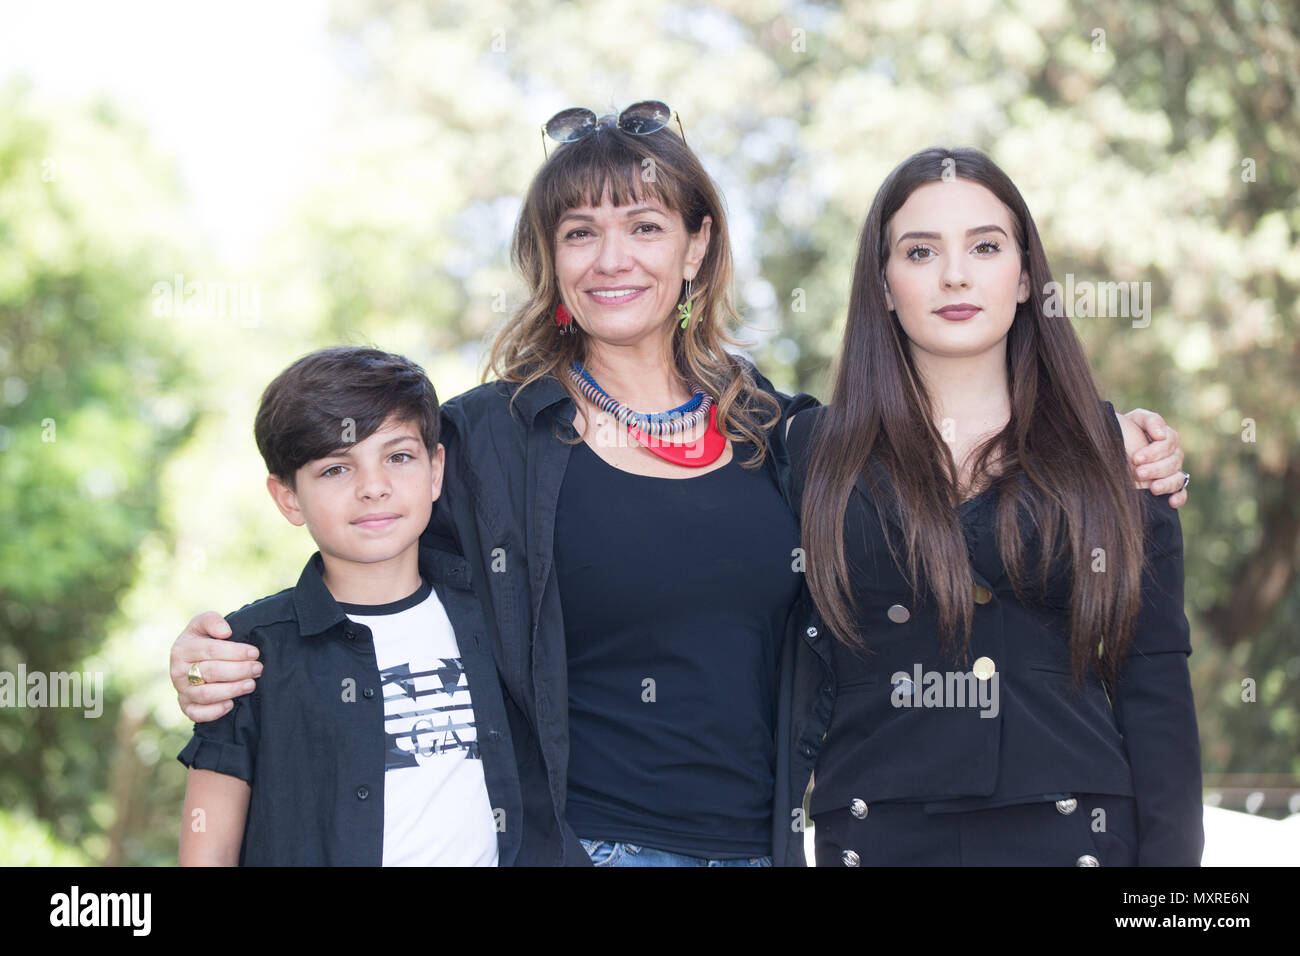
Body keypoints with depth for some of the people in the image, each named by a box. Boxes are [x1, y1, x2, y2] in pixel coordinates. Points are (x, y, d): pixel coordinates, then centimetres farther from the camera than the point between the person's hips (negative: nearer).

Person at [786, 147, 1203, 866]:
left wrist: (1170, 856, -4)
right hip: (880, 833, 0)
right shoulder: (816, 453, 4)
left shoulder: (1112, 452, 5)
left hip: (1073, 832, 1)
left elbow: (1154, 687, 2)